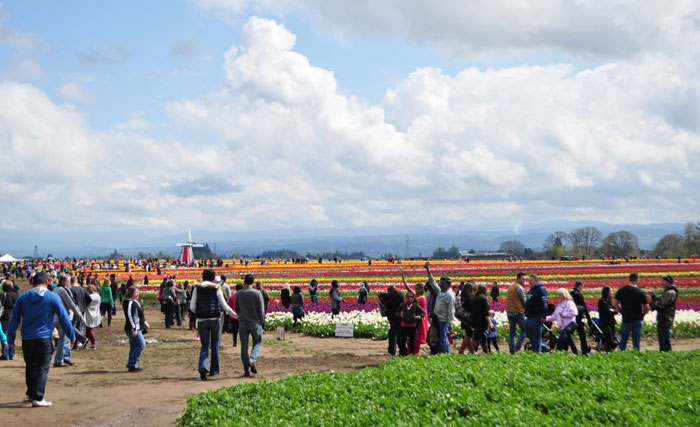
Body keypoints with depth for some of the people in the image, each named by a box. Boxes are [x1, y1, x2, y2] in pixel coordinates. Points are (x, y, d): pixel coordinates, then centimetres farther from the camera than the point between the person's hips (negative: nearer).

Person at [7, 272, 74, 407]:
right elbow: (64, 318, -2)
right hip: (44, 338, -4)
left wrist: (10, 340, 12)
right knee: (42, 368, -3)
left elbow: (14, 320, 8)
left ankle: (31, 393, 31)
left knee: (30, 367, 19)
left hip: (27, 339, 4)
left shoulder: (22, 297, 7)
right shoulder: (52, 297, -3)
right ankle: (38, 398, -12)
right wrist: (72, 336, 6)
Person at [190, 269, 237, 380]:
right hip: (215, 319, -1)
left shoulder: (197, 288, 3)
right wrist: (235, 315, 16)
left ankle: (203, 367, -18)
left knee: (204, 346, 5)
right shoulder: (217, 289, 0)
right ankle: (214, 369, 17)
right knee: (215, 345, 12)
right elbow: (225, 306, 3)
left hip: (202, 320, 1)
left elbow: (192, 307, 1)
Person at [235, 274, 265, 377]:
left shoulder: (238, 294, -1)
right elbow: (261, 310, -7)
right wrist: (261, 322, 6)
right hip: (255, 322, -2)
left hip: (243, 323, 2)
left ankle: (246, 369, 2)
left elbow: (236, 309, 9)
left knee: (244, 345, 6)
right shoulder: (257, 293, -8)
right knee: (257, 343, 13)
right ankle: (253, 360, -14)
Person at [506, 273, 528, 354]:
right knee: (524, 330, 2)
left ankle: (511, 350, 6)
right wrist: (525, 309, 8)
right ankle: (517, 347, -10)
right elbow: (524, 300, -10)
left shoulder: (510, 287, 16)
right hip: (518, 312, -8)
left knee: (512, 331, 10)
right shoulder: (519, 288, -10)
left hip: (509, 312, 8)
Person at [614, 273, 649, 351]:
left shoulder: (621, 290, -3)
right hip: (638, 320, -1)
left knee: (623, 340, 15)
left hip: (626, 319, 1)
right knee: (636, 340, 6)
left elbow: (615, 304, -1)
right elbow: (647, 308, -8)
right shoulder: (640, 292, -9)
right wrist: (641, 314, 9)